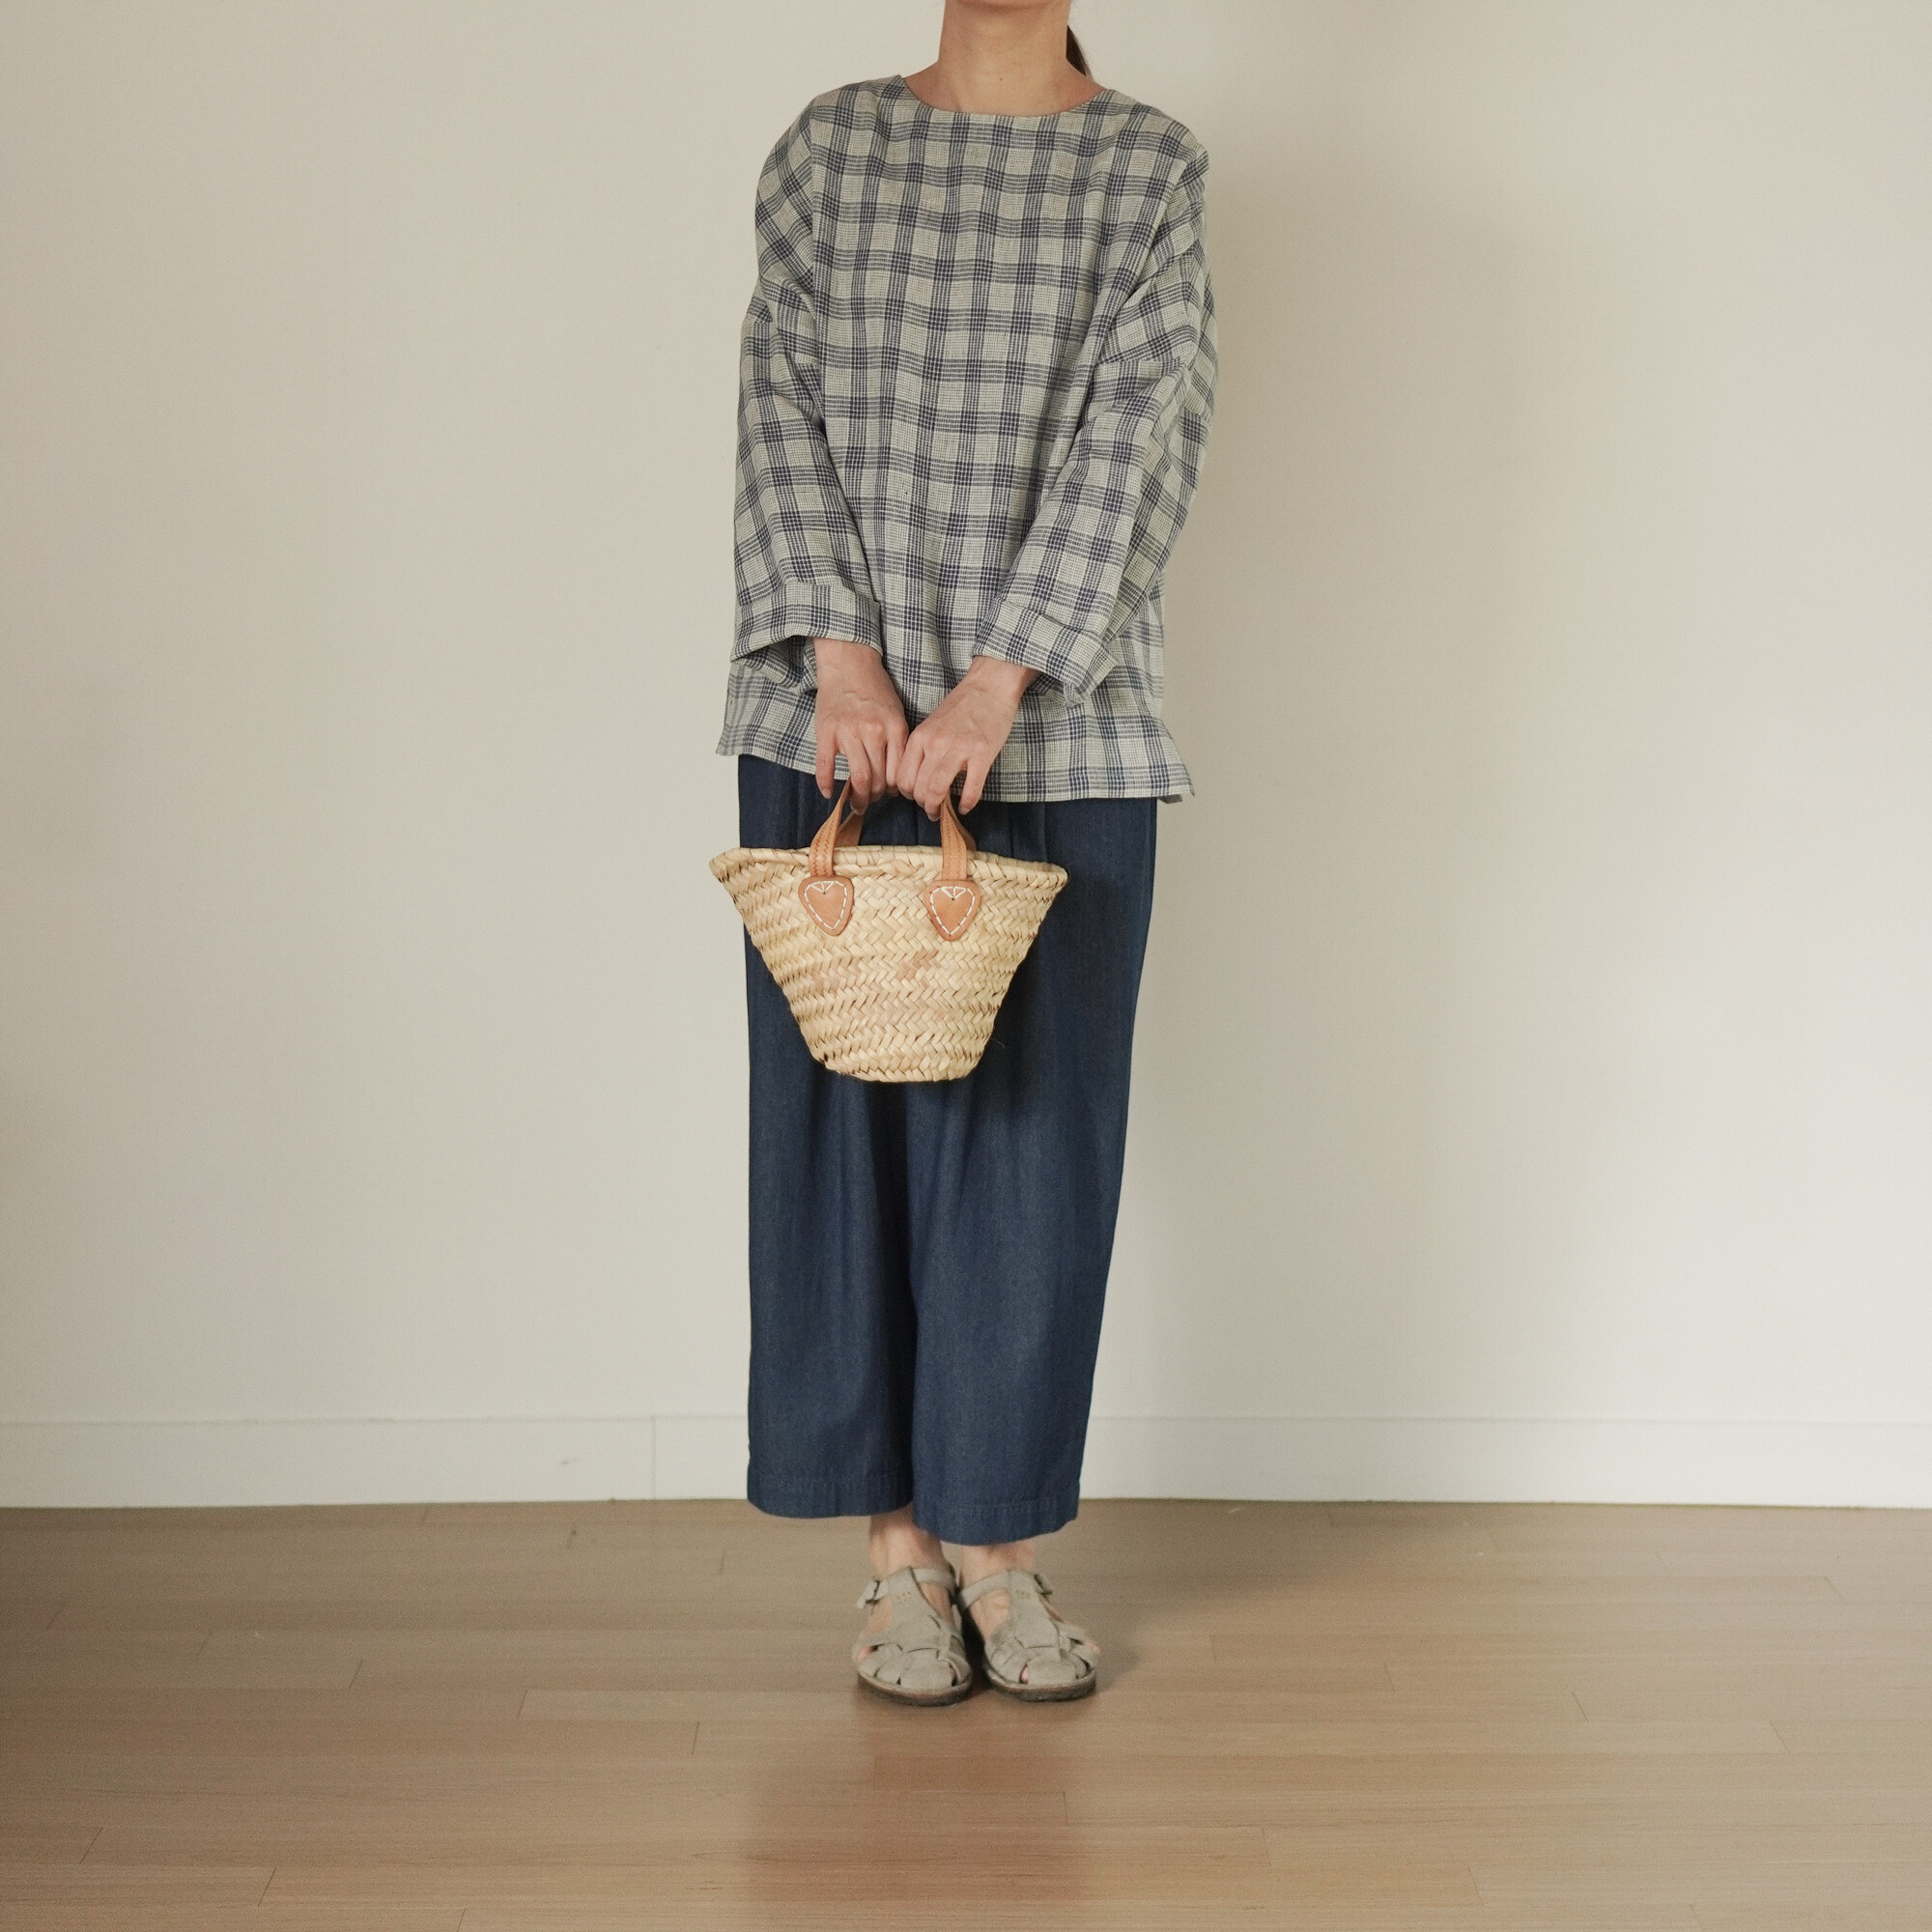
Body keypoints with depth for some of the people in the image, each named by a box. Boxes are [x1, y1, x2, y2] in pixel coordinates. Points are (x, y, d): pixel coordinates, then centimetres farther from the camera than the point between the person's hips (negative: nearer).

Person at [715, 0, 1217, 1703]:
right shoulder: (833, 145, 8)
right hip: (837, 723, 1)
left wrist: (994, 683, -17)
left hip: (1059, 733, -1)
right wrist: (842, 651, -13)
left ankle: (997, 1543, 16)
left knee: (1032, 1129, 2)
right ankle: (895, 1546, 14)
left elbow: (1135, 433, -7)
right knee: (843, 1116, 3)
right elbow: (785, 399, 1)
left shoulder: (1150, 168, 3)